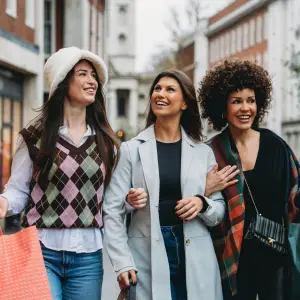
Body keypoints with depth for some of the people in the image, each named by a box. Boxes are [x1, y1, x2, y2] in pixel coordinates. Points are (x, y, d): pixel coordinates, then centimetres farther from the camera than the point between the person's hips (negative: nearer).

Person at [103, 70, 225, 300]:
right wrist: (122, 263, -11)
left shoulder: (204, 152, 6)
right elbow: (112, 211, -2)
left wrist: (202, 204, -11)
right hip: (147, 260, -2)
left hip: (196, 261, 2)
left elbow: (220, 210, 11)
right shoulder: (131, 150, 1)